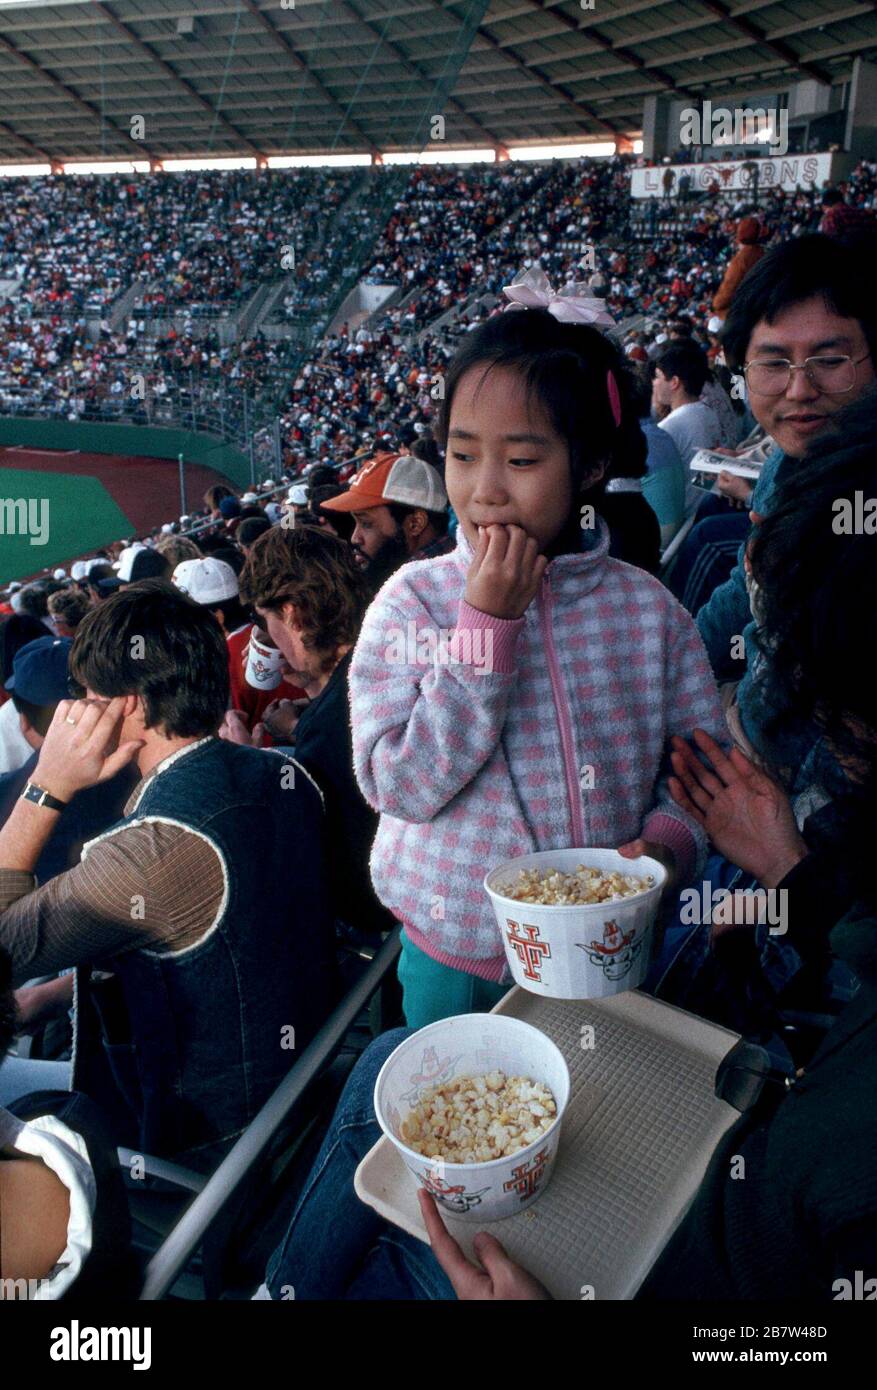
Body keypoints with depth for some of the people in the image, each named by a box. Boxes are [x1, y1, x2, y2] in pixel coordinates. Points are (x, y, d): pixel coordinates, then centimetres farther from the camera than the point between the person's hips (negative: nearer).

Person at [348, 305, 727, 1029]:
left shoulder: (646, 609, -8)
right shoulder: (413, 601, -13)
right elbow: (398, 785, -21)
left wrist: (664, 841, -22)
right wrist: (488, 623, -24)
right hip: (458, 956, -1)